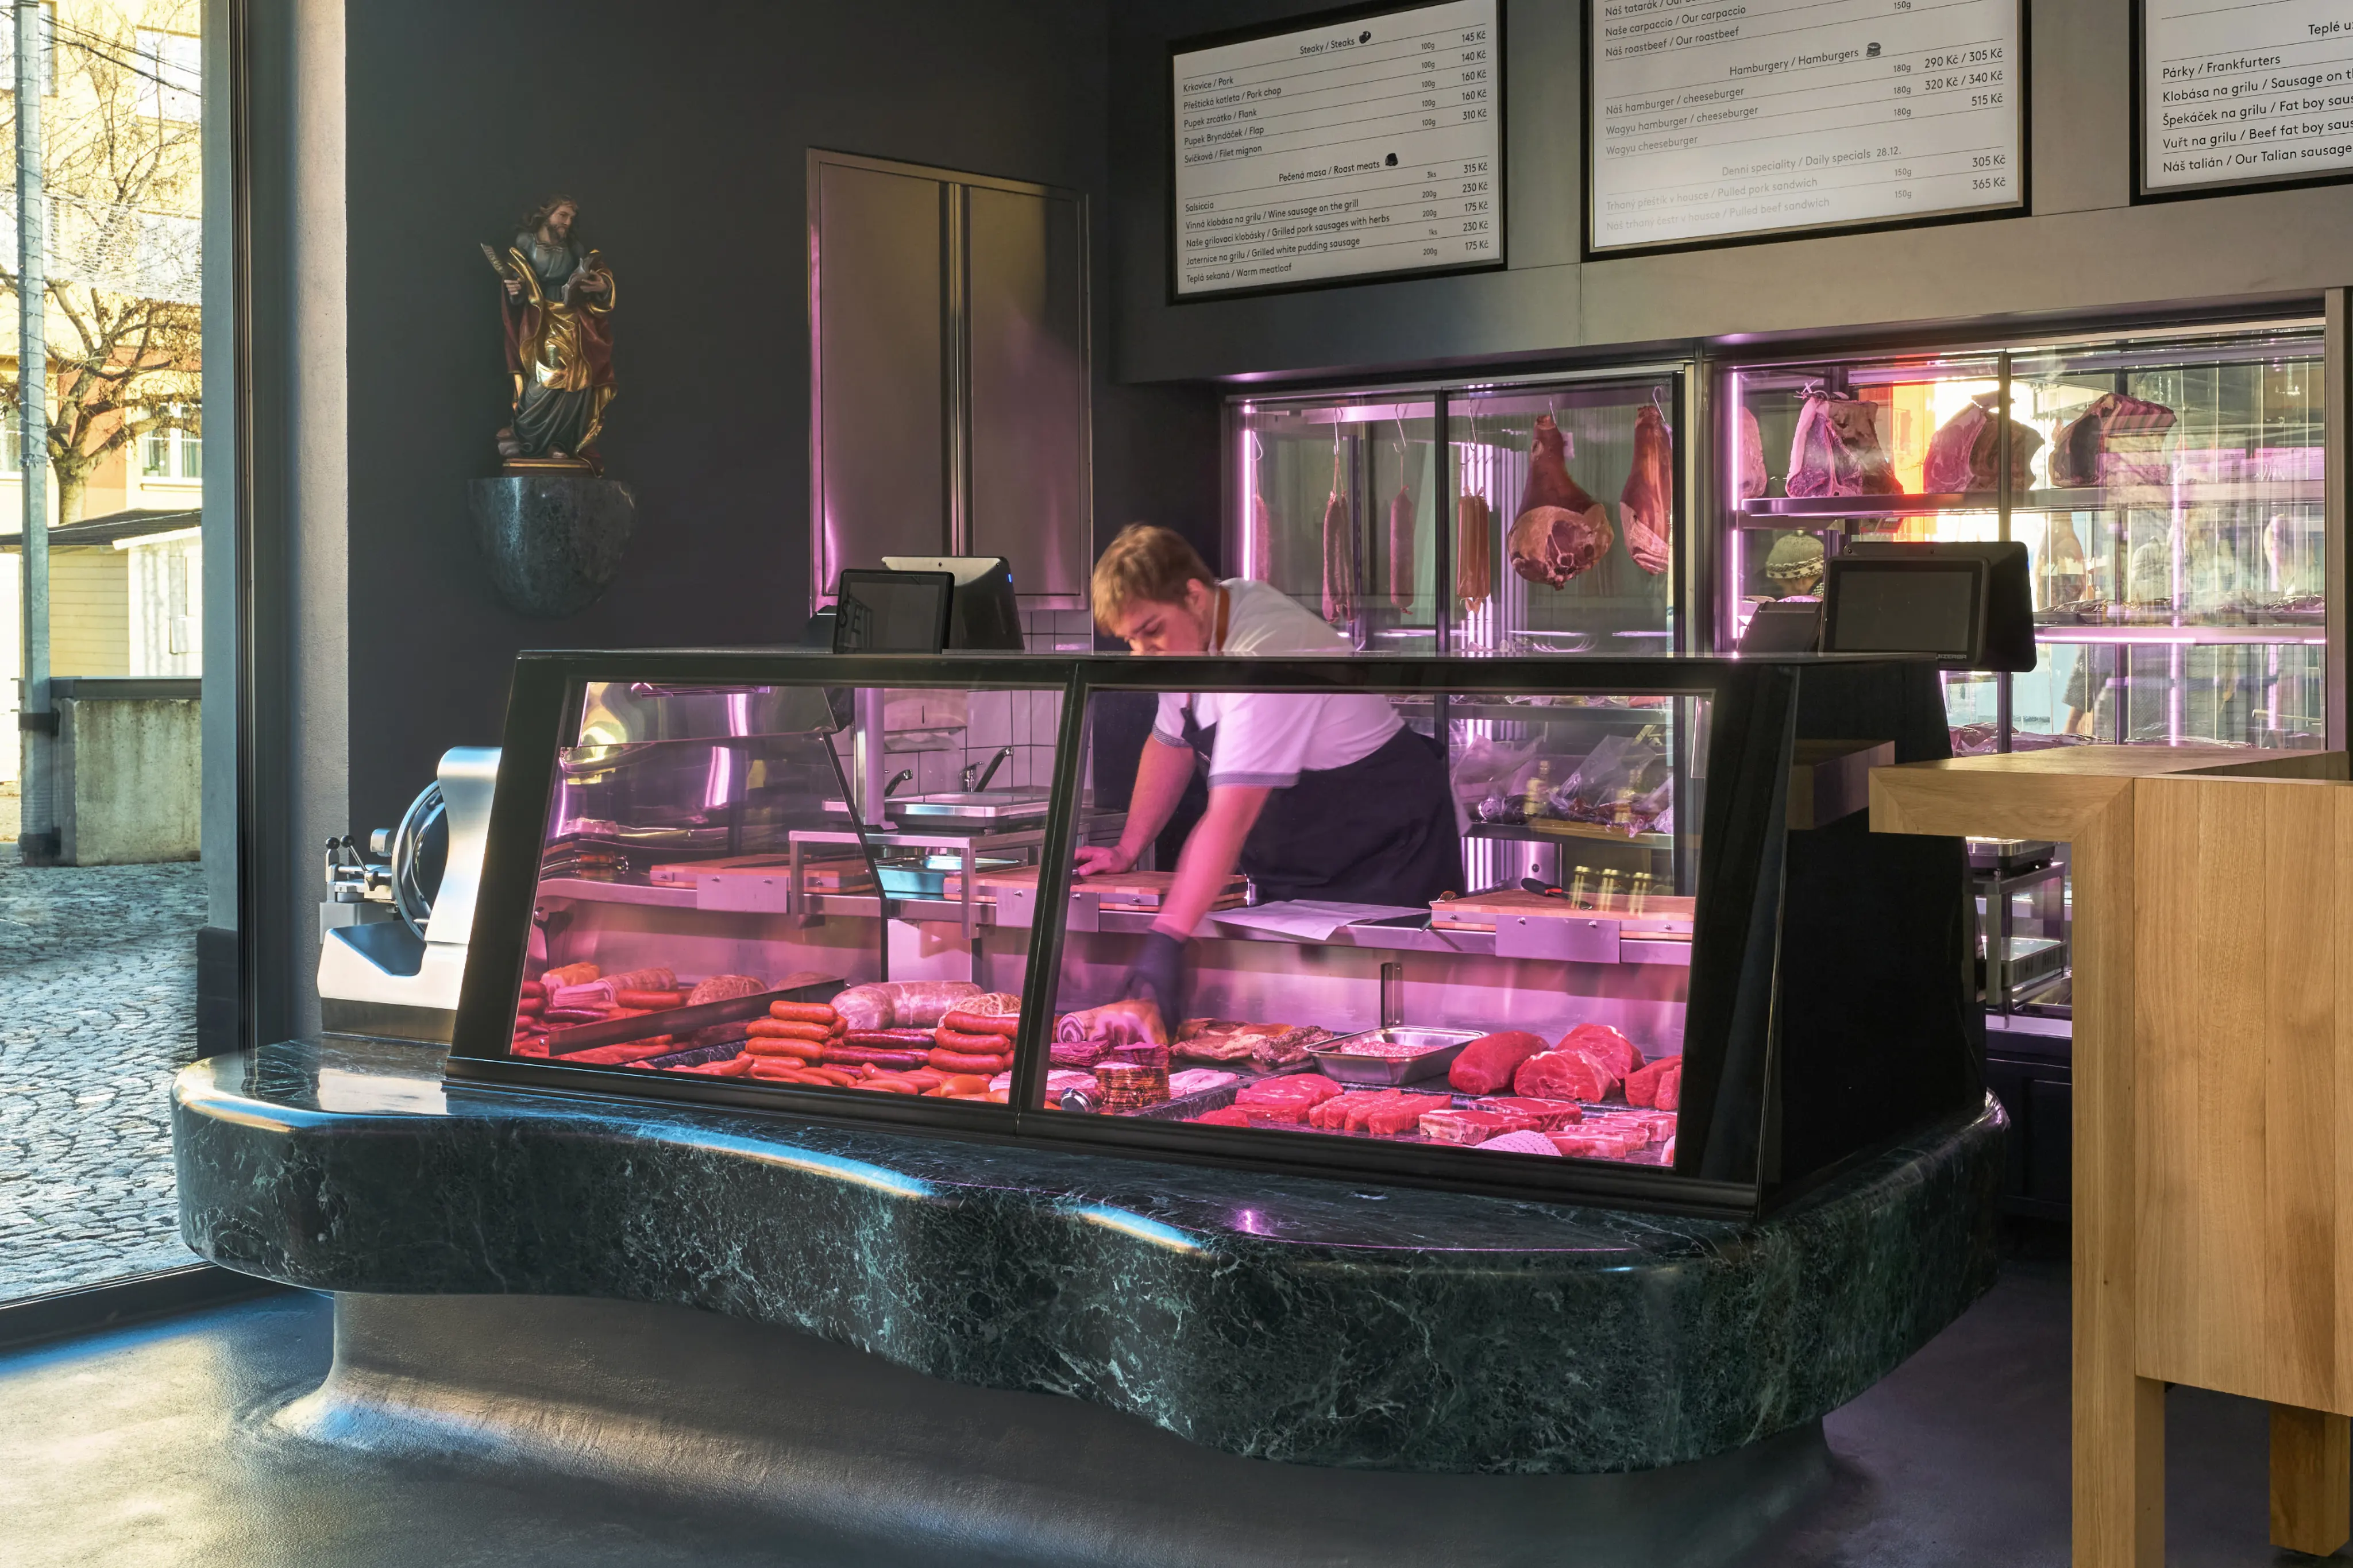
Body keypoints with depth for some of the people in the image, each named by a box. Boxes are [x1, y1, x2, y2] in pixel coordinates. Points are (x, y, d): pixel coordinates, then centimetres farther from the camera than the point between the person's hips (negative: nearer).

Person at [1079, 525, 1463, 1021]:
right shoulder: (1191, 631, 0)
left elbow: (1231, 815, -36)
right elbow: (1171, 744, 15)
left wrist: (1167, 939, -40)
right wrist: (1127, 850, 7)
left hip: (1386, 845, -9)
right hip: (1297, 859, 9)